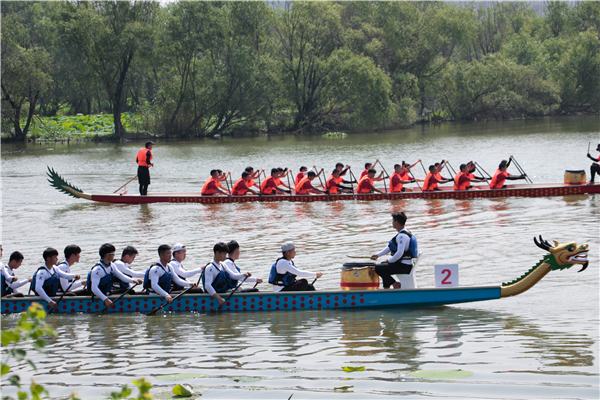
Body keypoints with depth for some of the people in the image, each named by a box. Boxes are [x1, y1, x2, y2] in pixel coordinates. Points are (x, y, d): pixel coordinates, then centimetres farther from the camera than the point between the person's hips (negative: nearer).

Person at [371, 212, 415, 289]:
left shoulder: (402, 236, -22)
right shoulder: (401, 234, 13)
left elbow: (399, 254, -29)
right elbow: (389, 247, 21)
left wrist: (390, 261, -13)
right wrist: (378, 255, 17)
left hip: (403, 267, -11)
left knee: (378, 268, -16)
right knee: (383, 264, 33)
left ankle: (396, 285, -8)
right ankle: (386, 288, 33)